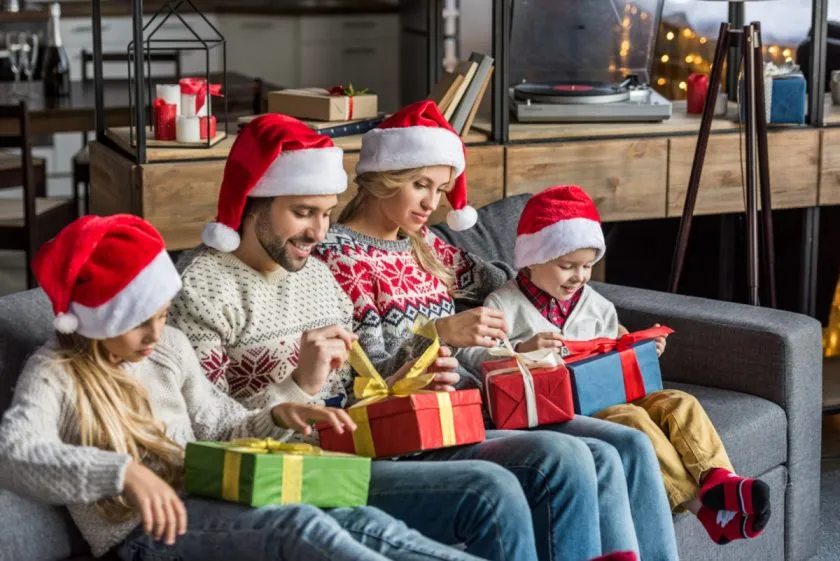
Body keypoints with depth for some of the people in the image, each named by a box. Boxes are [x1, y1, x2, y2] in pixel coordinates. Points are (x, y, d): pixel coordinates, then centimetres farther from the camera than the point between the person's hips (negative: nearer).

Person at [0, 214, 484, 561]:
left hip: (207, 509, 7)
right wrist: (123, 473, -36)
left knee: (365, 521, -18)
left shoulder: (170, 346, 15)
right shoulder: (57, 373, -4)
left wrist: (276, 417, -1)